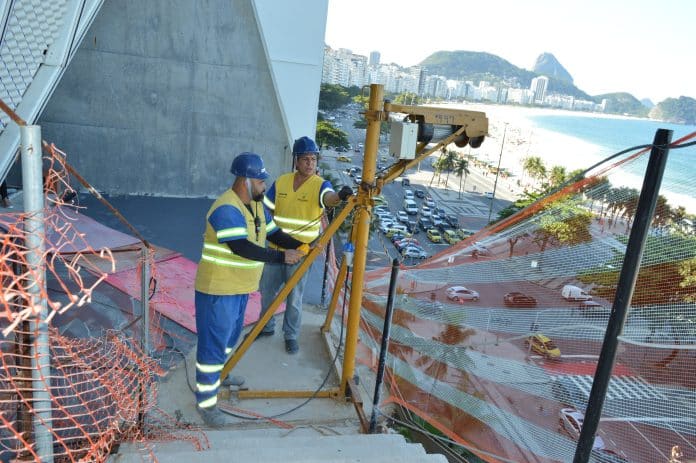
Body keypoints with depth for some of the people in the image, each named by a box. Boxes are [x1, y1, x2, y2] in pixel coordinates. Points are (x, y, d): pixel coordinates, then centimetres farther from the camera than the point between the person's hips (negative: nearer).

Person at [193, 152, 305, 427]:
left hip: (240, 287, 9)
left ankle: (220, 374, 47)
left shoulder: (257, 205, 6)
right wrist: (281, 257, -31)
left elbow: (274, 234, 9)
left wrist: (301, 246, -6)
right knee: (214, 342, -1)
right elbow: (242, 248, -33)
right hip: (218, 288, -9)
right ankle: (206, 401, 12)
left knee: (230, 335, 25)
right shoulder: (227, 209, -25)